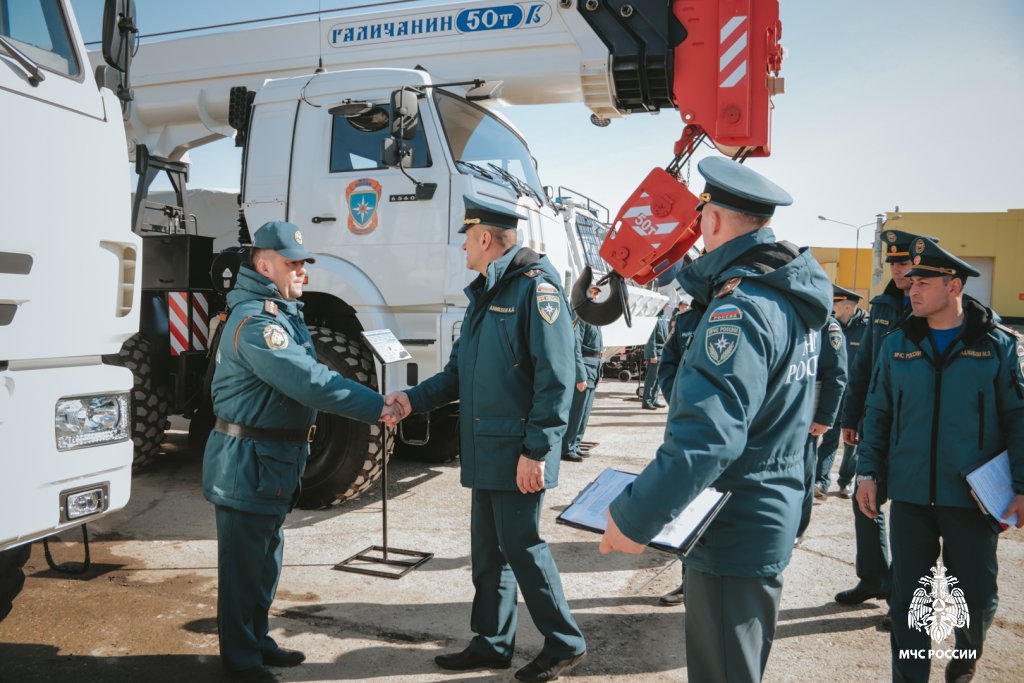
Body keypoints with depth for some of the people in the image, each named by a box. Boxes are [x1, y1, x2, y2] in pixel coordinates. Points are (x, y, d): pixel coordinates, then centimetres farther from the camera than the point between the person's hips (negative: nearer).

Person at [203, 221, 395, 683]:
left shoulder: (281, 312, 14)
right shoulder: (256, 320, -21)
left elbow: (301, 377, 11)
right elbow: (309, 381, -29)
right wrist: (376, 407, -25)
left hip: (275, 460, 10)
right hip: (249, 461, -10)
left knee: (265, 558, 20)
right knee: (243, 565, 4)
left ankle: (257, 642, 35)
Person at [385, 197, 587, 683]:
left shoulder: (535, 287, -13)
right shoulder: (483, 295, 16)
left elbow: (556, 378, -19)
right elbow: (459, 371, 20)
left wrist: (537, 450, -21)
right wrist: (413, 398, 8)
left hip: (518, 453, -9)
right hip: (484, 450, 9)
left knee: (521, 544, 0)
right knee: (488, 549, 15)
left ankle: (564, 644, 19)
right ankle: (491, 644, 30)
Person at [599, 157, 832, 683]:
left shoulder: (739, 309, -24)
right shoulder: (792, 295, 6)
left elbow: (708, 435, -34)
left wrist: (634, 517, -32)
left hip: (734, 534, -10)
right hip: (771, 517, 10)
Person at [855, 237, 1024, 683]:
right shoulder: (897, 345, 4)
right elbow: (878, 413, 8)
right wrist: (868, 471, 3)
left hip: (973, 496, -1)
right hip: (909, 494, 2)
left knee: (976, 597, 10)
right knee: (909, 597, 7)